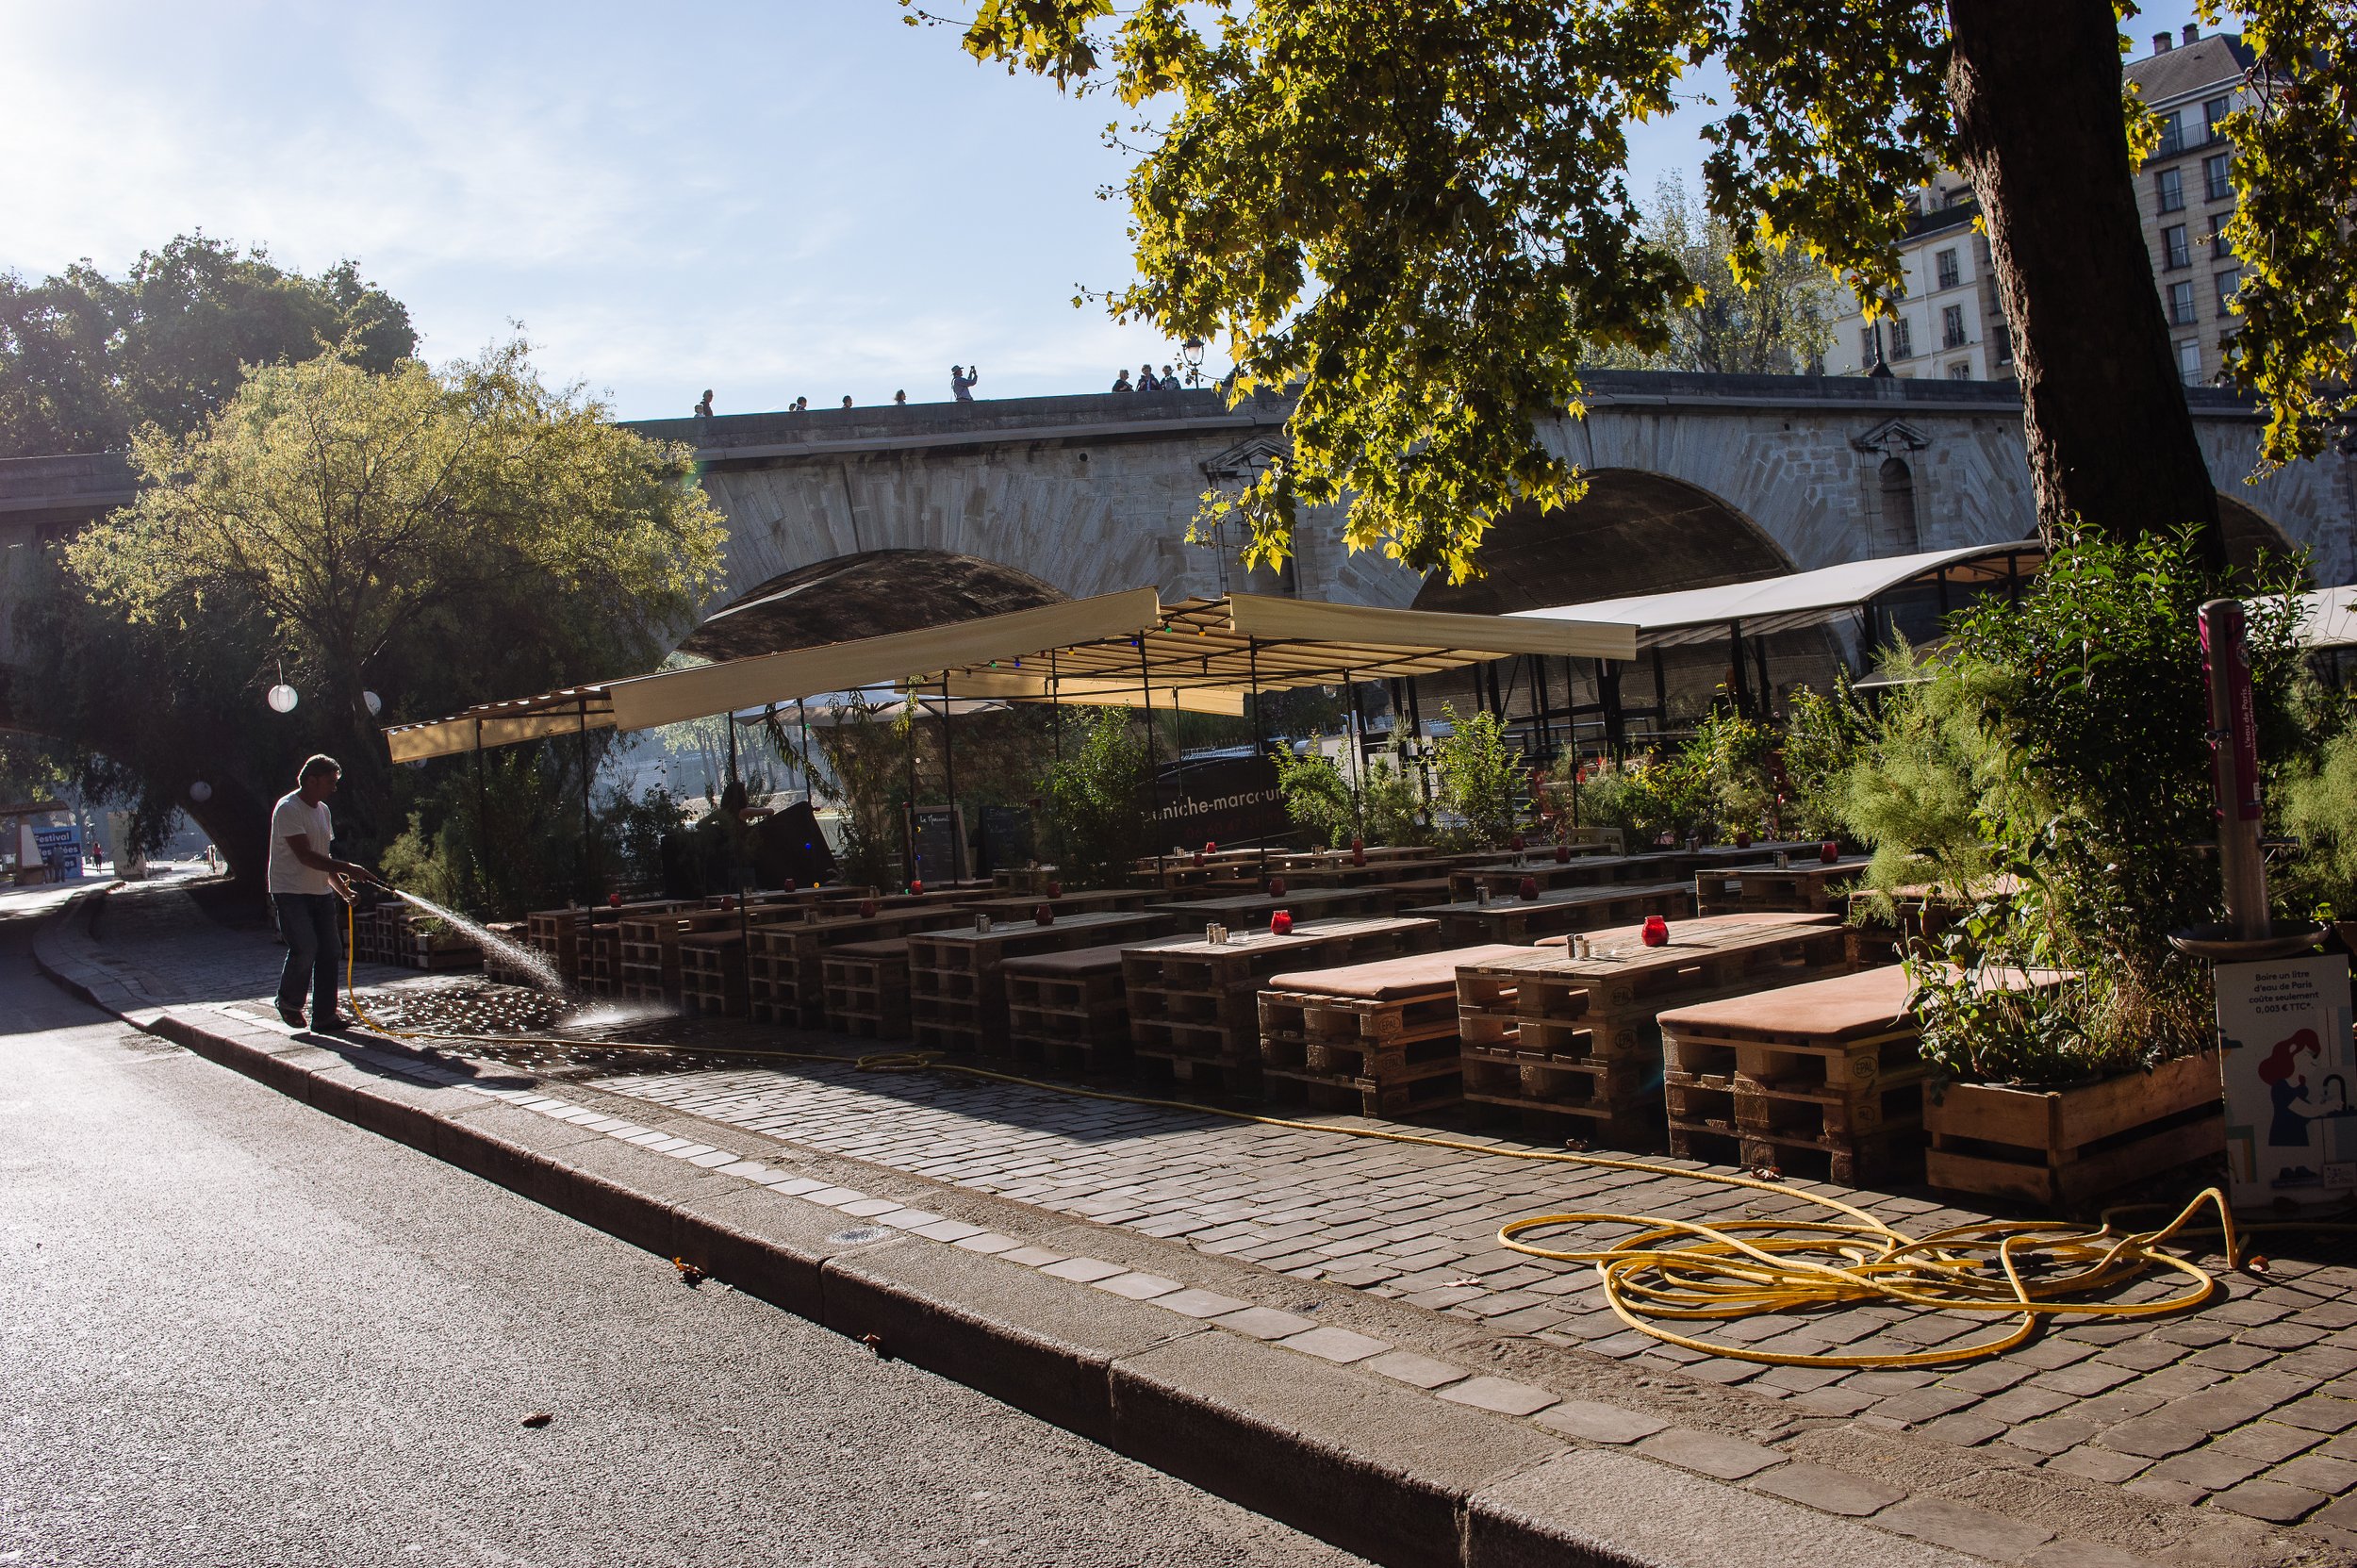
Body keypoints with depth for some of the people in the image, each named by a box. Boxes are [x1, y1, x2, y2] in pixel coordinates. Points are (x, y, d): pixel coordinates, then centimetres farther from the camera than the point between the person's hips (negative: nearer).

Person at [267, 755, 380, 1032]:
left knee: (331, 950, 1)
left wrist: (342, 888, 11)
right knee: (305, 948, -17)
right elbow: (306, 856, -21)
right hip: (291, 892, -8)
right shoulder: (288, 809, -13)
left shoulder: (322, 810, 15)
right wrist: (348, 869, -23)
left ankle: (324, 1015, 6)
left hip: (321, 892, 8)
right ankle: (289, 1002, 7)